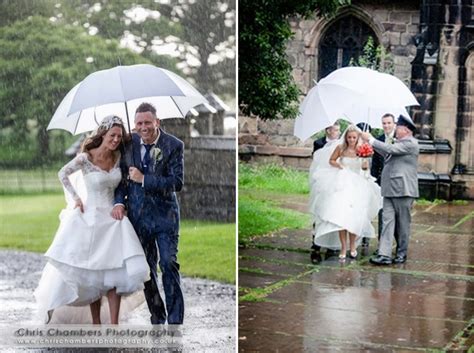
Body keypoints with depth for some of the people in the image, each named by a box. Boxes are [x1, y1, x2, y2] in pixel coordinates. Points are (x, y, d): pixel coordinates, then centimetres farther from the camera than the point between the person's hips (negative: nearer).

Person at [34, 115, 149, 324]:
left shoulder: (118, 157, 1)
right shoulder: (85, 158, -11)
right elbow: (63, 174, 2)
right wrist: (76, 198, -2)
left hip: (113, 217, 3)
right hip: (90, 217, -3)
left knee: (115, 270, -7)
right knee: (92, 270, 5)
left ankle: (114, 324, -5)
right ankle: (96, 322, 16)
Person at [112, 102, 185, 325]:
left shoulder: (174, 145, -10)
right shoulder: (129, 142, 0)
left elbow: (177, 182, -16)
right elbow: (123, 175, 9)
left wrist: (143, 179, -18)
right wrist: (119, 202, -6)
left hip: (164, 214, -3)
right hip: (138, 215, 4)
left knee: (169, 264, -9)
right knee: (146, 269, 10)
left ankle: (175, 320, -2)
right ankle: (157, 319, 23)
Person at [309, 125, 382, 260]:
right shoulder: (340, 148, -4)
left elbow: (365, 168, 7)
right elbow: (331, 160, 11)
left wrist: (365, 166, -15)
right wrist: (339, 165, -8)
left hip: (357, 186, 0)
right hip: (341, 184, 0)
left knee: (354, 217, 0)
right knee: (340, 216, -7)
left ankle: (352, 246, 17)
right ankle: (343, 247, 2)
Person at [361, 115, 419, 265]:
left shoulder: (410, 143, -10)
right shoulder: (399, 144, 18)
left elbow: (390, 149, -18)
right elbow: (387, 154, 22)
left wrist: (371, 139, -11)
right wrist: (371, 142, 14)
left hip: (403, 190, -8)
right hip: (390, 190, 8)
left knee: (402, 223, 4)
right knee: (387, 221, 0)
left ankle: (401, 253, 16)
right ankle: (384, 254, -4)